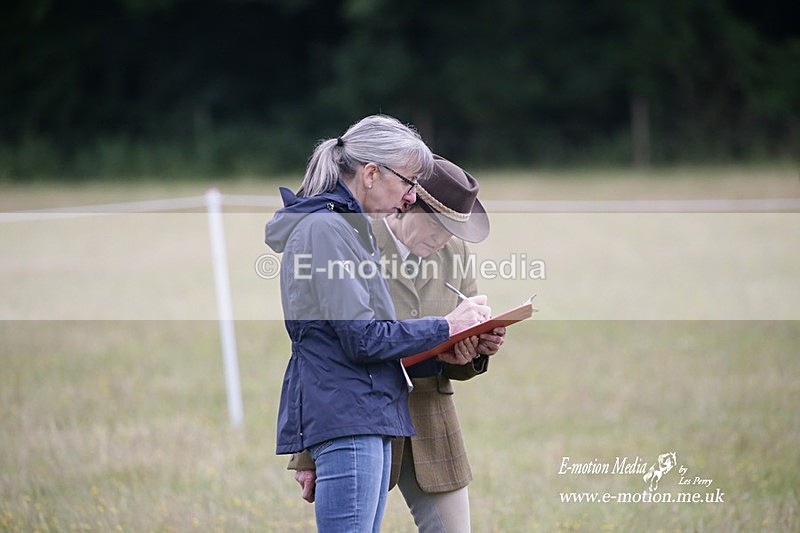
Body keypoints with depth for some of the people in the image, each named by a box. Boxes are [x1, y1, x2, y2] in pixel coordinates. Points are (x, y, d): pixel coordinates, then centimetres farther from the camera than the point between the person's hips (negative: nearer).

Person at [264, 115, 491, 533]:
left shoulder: (350, 228, 21)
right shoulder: (326, 229, -11)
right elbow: (362, 339, -16)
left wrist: (438, 351, 10)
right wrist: (445, 328, -6)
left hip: (366, 415, 11)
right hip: (345, 415, -10)